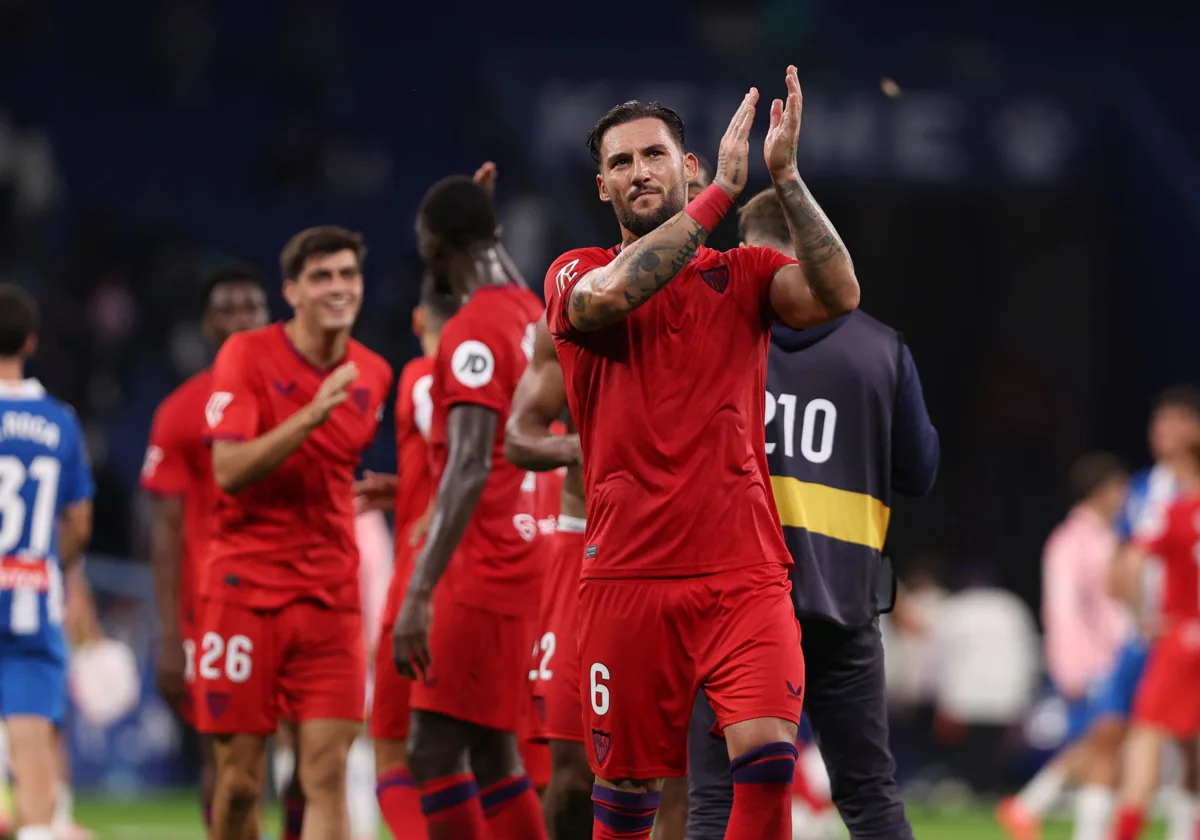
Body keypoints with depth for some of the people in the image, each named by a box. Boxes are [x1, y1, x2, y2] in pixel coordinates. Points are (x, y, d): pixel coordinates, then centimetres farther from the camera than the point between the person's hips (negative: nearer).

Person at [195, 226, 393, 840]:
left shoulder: (372, 375, 9)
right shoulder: (247, 356, -5)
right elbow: (229, 471, -17)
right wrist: (314, 412, -23)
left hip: (331, 598, 3)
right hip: (245, 587, -3)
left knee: (327, 776, -8)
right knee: (239, 781, 0)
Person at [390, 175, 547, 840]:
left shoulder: (472, 333, -16)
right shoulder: (533, 314, 11)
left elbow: (470, 467, -25)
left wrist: (420, 592, -30)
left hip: (482, 576, -9)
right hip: (525, 565, 9)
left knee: (432, 752, -8)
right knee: (492, 754, 12)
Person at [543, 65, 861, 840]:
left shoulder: (744, 273, 11)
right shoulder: (576, 274, 8)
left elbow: (838, 294, -9)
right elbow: (610, 295, -17)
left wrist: (785, 176, -15)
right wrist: (724, 189, -16)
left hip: (744, 573, 0)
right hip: (628, 574, 0)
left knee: (769, 755, -18)